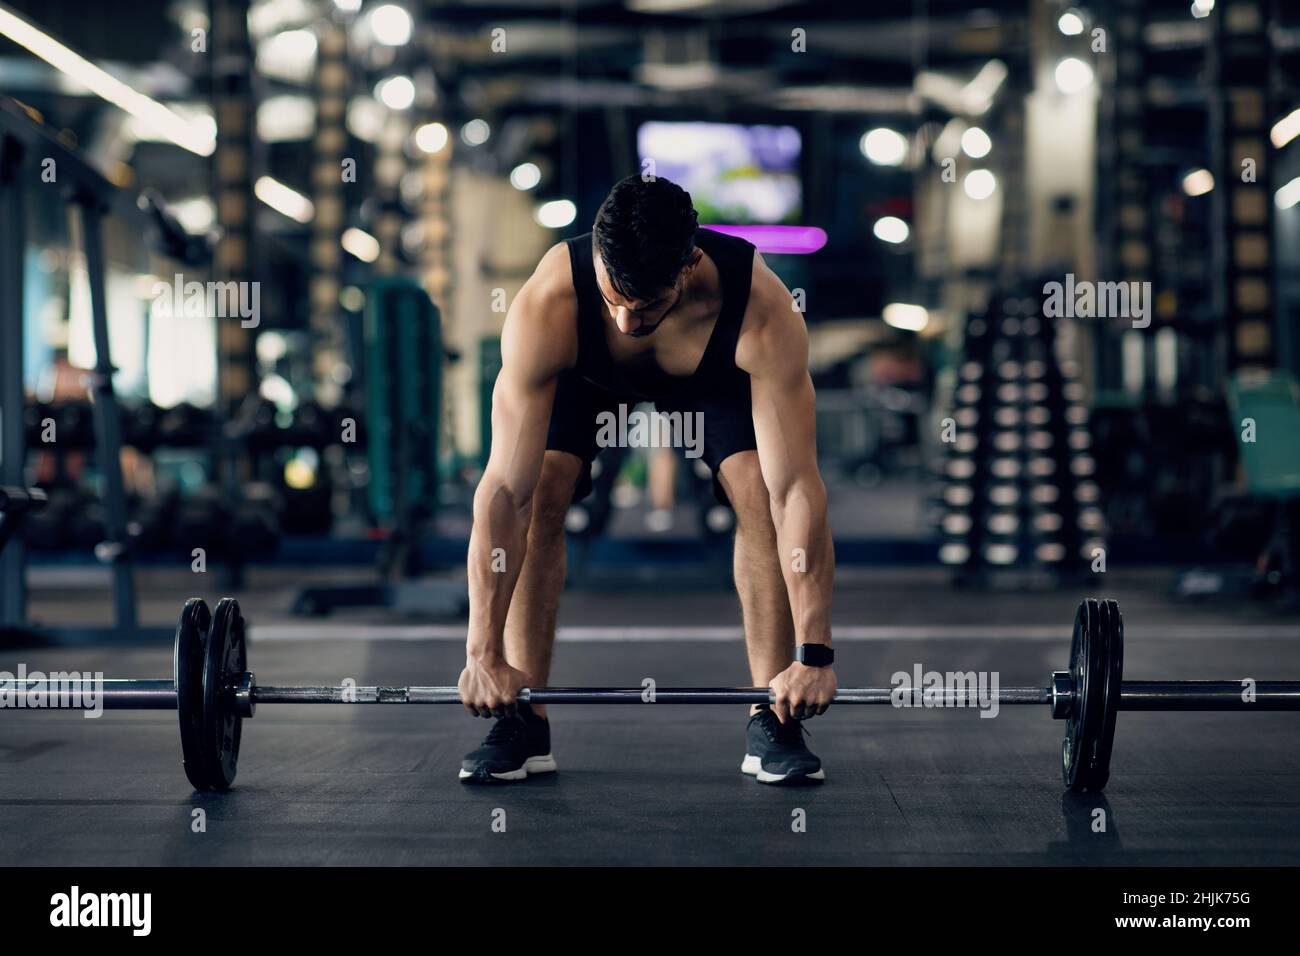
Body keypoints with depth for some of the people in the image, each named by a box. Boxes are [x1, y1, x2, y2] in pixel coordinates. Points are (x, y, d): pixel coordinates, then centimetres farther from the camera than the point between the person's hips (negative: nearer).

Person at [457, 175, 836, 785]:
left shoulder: (762, 312, -43)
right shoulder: (545, 307, -43)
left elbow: (796, 489, -40)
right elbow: (506, 488, -41)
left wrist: (813, 654, -42)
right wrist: (484, 653, -41)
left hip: (715, 372, 0)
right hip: (585, 370, 0)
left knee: (760, 497, -21)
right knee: (540, 497, -21)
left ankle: (773, 724, -10)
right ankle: (523, 724, -10)